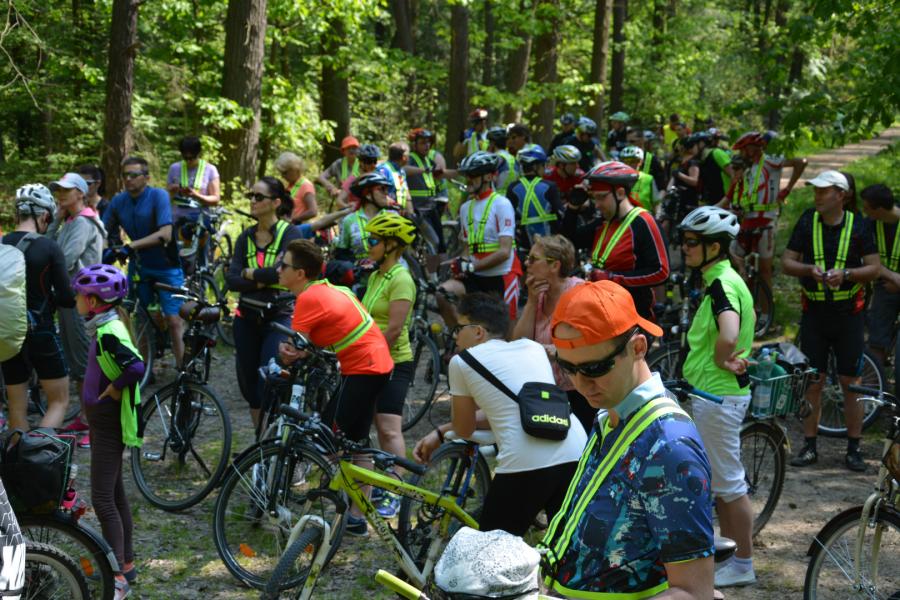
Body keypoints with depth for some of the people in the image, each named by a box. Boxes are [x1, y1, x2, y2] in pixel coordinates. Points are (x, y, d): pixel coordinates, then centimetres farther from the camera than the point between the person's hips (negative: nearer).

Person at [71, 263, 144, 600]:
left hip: (108, 422, -10)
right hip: (103, 420, 10)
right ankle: (126, 563, 27)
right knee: (115, 493, 17)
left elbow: (136, 368, -35)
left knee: (103, 499, -8)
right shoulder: (107, 327, 8)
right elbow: (128, 367, 18)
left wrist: (108, 395, -21)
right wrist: (100, 397, 9)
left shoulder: (109, 333, -22)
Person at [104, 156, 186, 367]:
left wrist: (131, 246, -34)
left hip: (166, 266, -4)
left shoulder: (158, 196, -17)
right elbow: (104, 232, 0)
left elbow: (165, 234, -27)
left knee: (173, 320, -8)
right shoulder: (118, 201, -2)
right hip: (139, 266, 4)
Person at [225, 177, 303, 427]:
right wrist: (264, 280, -15)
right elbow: (232, 280, -1)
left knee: (269, 389, -12)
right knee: (249, 387, 10)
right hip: (248, 319, 6)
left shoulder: (290, 234, -5)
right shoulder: (246, 237, 9)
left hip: (278, 318, -5)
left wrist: (250, 273, -7)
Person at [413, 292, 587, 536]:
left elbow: (464, 429, 17)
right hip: (576, 456, 5)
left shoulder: (462, 361, 8)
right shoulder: (533, 347, 22)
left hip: (526, 465, -5)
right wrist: (440, 434, 32)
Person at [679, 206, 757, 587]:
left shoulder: (721, 284, -22)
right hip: (713, 393, 10)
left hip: (718, 397, -10)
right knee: (718, 480, 19)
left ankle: (743, 566, 11)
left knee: (729, 482, 0)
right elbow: (750, 318, 26)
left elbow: (730, 334, -40)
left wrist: (722, 361, -20)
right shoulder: (724, 280, 10)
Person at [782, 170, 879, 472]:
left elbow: (875, 268, -2)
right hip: (814, 314, 1)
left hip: (848, 314, -1)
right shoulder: (807, 221, 2)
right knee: (812, 382, 5)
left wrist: (846, 273, -19)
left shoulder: (858, 226, -2)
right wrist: (809, 269, -16)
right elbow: (786, 262, 3)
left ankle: (853, 449, 11)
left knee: (851, 383, 2)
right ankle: (809, 446, 14)